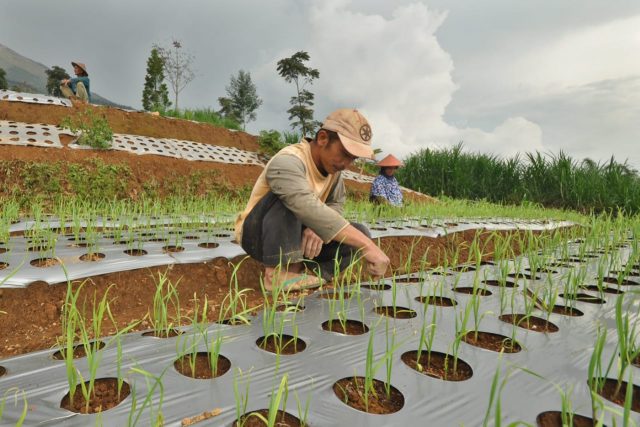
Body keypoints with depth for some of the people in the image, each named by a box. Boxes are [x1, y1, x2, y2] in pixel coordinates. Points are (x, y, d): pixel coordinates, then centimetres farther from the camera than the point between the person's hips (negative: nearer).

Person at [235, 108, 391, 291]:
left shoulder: (332, 164, -4)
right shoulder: (288, 161, -30)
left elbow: (335, 205, -2)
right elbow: (309, 208, -46)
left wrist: (317, 229, -27)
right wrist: (367, 245, -51)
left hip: (296, 237, 6)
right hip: (258, 236, -6)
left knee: (358, 233, -11)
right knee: (289, 199, -35)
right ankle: (277, 272, -28)